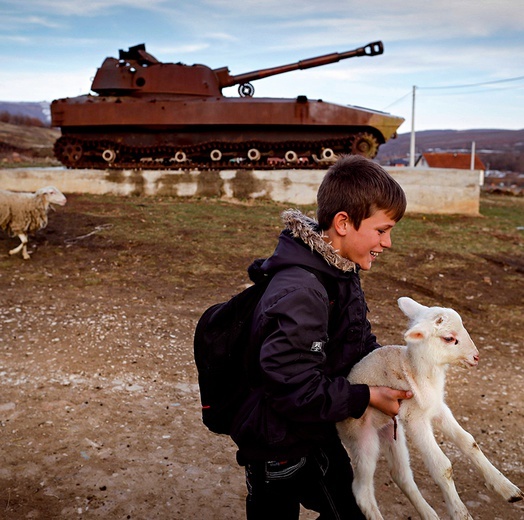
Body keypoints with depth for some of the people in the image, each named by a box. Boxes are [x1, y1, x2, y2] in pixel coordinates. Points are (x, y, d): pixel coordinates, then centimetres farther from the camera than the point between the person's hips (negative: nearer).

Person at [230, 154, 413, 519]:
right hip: (279, 452, -9)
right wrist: (367, 397, -23)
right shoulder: (298, 294, -33)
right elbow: (294, 387, -33)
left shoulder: (341, 273, -1)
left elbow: (360, 340, 11)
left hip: (319, 434, 9)